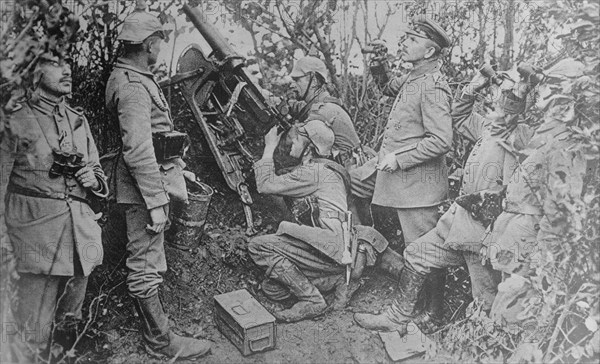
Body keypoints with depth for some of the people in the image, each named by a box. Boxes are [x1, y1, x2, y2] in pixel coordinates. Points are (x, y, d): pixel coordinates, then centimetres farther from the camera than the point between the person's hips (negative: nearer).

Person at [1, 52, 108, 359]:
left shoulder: (79, 121, 17)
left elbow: (97, 170, 26)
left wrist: (94, 180, 2)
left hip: (81, 231, 6)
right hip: (37, 236, -6)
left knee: (70, 324, 18)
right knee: (32, 336, -4)